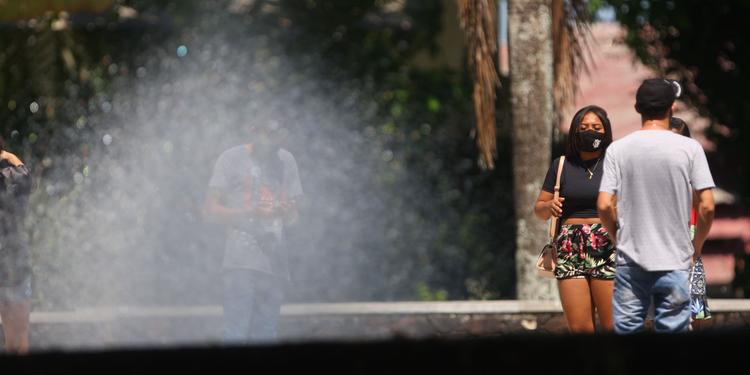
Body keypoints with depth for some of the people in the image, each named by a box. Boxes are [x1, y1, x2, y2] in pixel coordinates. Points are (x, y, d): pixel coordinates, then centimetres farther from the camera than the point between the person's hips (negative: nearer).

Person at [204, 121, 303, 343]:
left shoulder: (286, 161, 18)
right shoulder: (232, 159, 4)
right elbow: (212, 209, 0)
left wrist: (287, 212, -5)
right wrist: (251, 212, -15)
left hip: (274, 261, 4)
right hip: (241, 261, -4)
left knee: (266, 333, 1)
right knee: (236, 334, -13)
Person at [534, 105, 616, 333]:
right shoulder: (562, 166, 12)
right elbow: (539, 209, 16)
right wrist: (549, 206, -5)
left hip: (608, 248, -2)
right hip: (571, 250, 2)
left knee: (612, 327, -9)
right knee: (579, 328, -4)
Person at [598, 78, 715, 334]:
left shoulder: (618, 150, -1)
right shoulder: (689, 148, -4)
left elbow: (605, 206, -5)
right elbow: (707, 207, -6)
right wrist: (696, 246, 10)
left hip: (630, 262, 1)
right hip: (675, 262, -1)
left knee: (626, 330, 7)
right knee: (672, 330, 4)